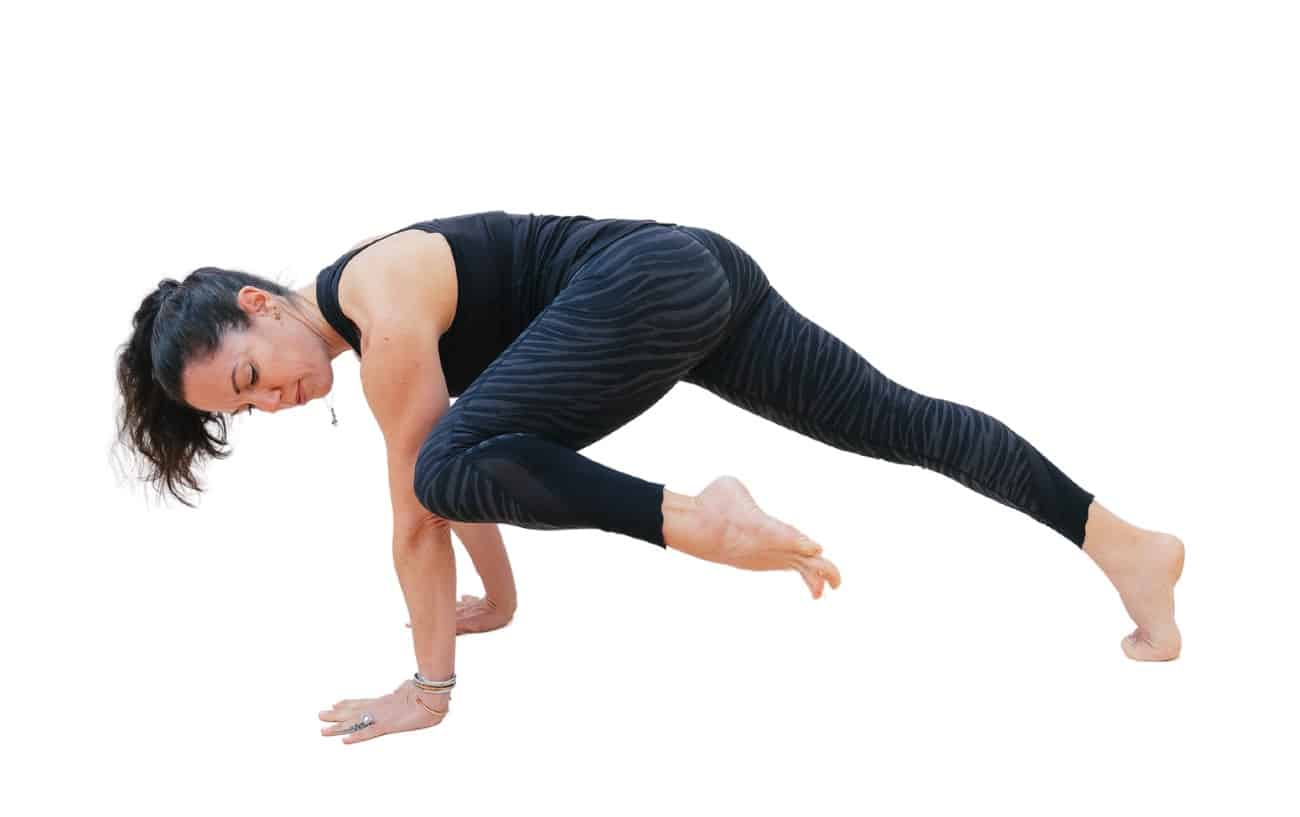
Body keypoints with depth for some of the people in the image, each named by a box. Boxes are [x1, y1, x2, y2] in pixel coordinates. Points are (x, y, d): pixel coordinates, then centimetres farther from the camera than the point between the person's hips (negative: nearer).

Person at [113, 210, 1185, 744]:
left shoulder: (383, 304, -13)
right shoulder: (360, 310, 15)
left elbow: (417, 510, -11)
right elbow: (470, 447, 25)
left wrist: (430, 686, -5)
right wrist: (498, 602, 32)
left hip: (654, 282, -10)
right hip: (701, 280, 10)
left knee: (452, 467, -21)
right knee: (900, 421, 10)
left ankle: (695, 519, -24)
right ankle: (1131, 543, 15)